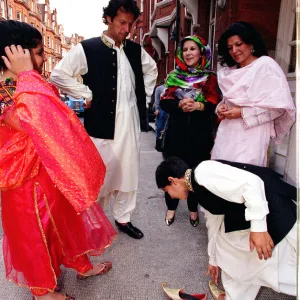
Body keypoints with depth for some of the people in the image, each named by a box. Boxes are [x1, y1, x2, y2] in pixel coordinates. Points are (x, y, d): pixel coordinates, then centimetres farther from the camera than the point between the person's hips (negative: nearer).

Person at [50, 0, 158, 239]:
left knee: (128, 173, 12)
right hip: (103, 123, -5)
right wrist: (87, 96, -9)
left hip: (130, 122, 5)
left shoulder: (135, 50, 10)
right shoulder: (87, 49, -6)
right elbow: (58, 75, -8)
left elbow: (151, 69, 27)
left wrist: (144, 93, 15)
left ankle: (123, 218, 30)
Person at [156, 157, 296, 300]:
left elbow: (251, 183, -29)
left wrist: (258, 228, -26)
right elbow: (214, 222, 22)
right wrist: (214, 260, 32)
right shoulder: (200, 187, 11)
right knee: (226, 240, 18)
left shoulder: (203, 172, -20)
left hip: (274, 209, -10)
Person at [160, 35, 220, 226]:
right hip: (177, 131, 1)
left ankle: (193, 209, 23)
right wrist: (180, 105, -20)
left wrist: (198, 106, -23)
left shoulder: (210, 78, 5)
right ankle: (171, 207, 22)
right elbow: (164, 102, 0)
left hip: (200, 132, -1)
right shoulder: (174, 76, 10)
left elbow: (215, 105, -4)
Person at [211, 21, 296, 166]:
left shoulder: (266, 65, -3)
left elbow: (280, 106, -10)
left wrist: (242, 113, -14)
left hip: (250, 135, -6)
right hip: (226, 133, 6)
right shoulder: (229, 71, 17)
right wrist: (221, 107, -1)